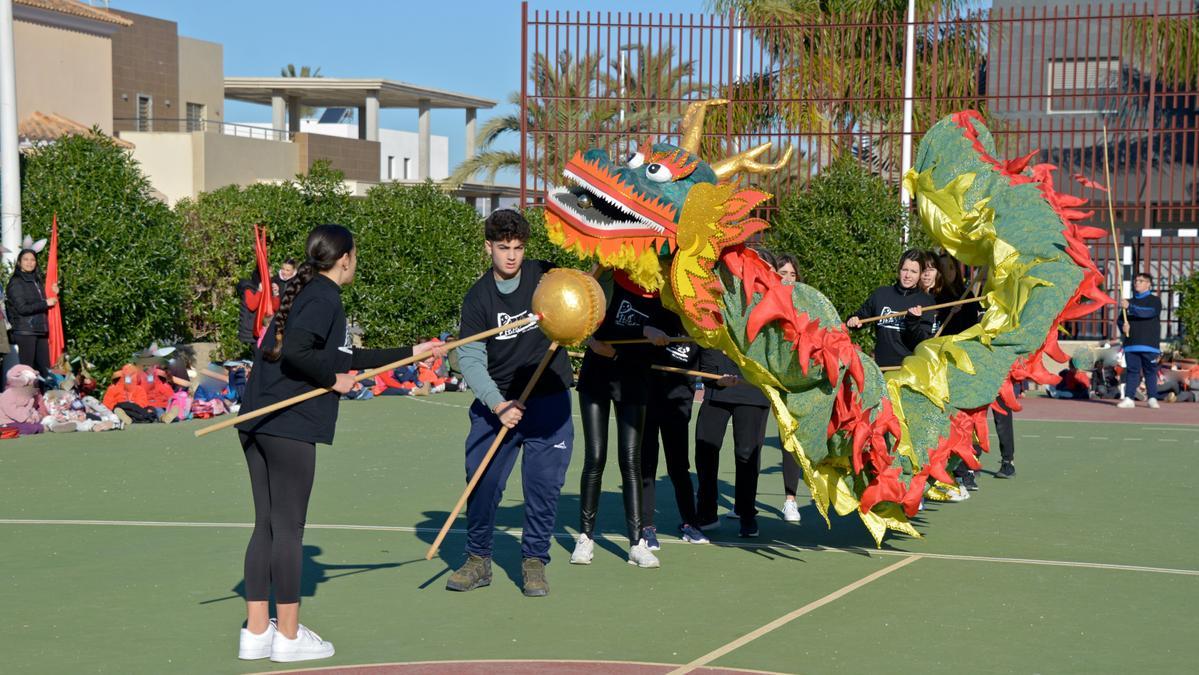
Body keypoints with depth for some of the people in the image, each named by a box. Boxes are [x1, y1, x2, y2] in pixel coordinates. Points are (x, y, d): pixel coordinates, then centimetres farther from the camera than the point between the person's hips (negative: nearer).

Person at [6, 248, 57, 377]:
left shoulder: (37, 281, 16)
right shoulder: (16, 283, -5)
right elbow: (22, 308, -14)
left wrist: (54, 295, 7)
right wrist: (45, 303, -13)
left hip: (41, 331, 7)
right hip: (25, 331, -7)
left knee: (45, 370, 4)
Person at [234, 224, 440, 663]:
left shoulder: (308, 292, 20)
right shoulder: (324, 296, -9)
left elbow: (345, 358, 28)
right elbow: (294, 352, -24)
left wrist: (409, 353, 33)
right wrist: (334, 379, -10)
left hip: (259, 422, 10)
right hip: (289, 425, -9)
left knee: (267, 527, 12)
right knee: (288, 528, -2)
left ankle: (256, 631, 16)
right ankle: (288, 635, 6)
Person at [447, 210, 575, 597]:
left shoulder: (546, 276, -2)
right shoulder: (478, 297, -2)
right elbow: (470, 360, -7)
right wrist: (498, 405, -20)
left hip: (549, 402, 0)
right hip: (496, 402, 0)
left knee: (544, 483, -2)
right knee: (482, 482, -1)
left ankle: (534, 561, 12)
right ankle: (478, 560, 14)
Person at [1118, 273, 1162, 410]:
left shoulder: (1155, 301, 3)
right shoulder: (1129, 301, 18)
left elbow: (1149, 312, -17)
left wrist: (1130, 307, -25)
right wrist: (1123, 327, -7)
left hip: (1150, 343, -3)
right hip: (1131, 343, 3)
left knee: (1150, 372, 1)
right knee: (1132, 371, 0)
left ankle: (1152, 398, 8)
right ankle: (1128, 398, -3)